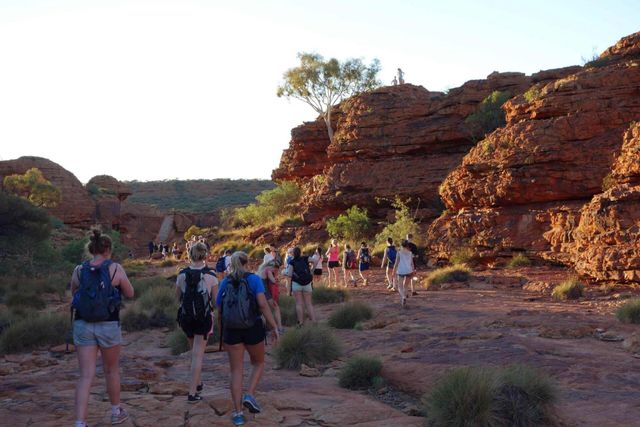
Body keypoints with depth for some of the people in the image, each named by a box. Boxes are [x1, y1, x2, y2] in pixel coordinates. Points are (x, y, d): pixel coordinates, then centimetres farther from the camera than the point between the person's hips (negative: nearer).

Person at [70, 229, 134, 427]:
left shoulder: (79, 270, 1)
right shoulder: (115, 268, -7)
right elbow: (130, 293, 4)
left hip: (83, 325, 2)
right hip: (108, 326, -2)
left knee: (86, 376, 2)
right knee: (111, 370, 18)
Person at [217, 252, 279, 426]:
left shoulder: (225, 282, 6)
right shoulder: (254, 279, -3)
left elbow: (218, 309, 8)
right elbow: (263, 304, -14)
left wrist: (223, 331, 24)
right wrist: (274, 327, -12)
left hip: (231, 330, 2)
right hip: (253, 328, -2)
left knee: (236, 371, 9)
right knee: (258, 363, 21)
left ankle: (238, 413, 7)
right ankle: (250, 395, 2)